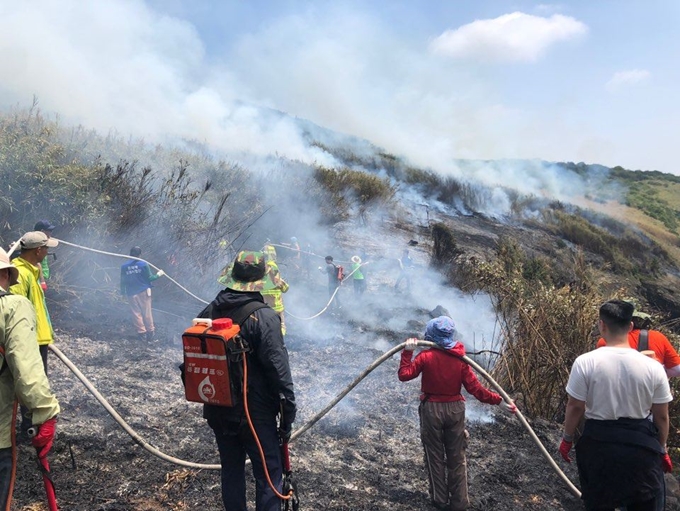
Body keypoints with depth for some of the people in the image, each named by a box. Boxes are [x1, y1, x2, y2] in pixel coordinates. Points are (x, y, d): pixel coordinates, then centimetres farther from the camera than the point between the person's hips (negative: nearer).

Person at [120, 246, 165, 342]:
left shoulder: (124, 266, -1)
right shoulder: (143, 264, -8)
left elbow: (123, 281, 3)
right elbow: (149, 278, -7)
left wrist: (123, 292, 15)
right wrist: (158, 275, 9)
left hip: (131, 293, 1)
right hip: (143, 291, -1)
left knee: (136, 313, 8)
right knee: (147, 312, 7)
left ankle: (141, 332, 10)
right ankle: (150, 331, 12)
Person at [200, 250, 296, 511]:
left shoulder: (209, 312, 1)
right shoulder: (264, 317, -18)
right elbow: (279, 370, -20)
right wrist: (288, 414, -11)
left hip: (218, 411, 6)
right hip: (255, 414, -6)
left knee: (230, 471, 20)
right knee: (269, 476, 6)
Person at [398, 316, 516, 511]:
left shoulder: (425, 357, -14)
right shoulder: (460, 358, -6)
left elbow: (404, 375, -13)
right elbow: (474, 387, -9)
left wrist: (407, 352, -6)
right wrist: (499, 401, -3)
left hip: (432, 410, -2)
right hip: (455, 409, 2)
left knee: (435, 457, 13)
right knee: (457, 457, 14)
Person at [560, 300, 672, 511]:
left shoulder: (586, 362, -16)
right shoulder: (652, 367, -10)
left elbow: (575, 407, -9)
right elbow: (661, 416, -2)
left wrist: (567, 438, 7)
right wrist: (661, 449, 15)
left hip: (599, 443, -1)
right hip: (641, 445, 1)